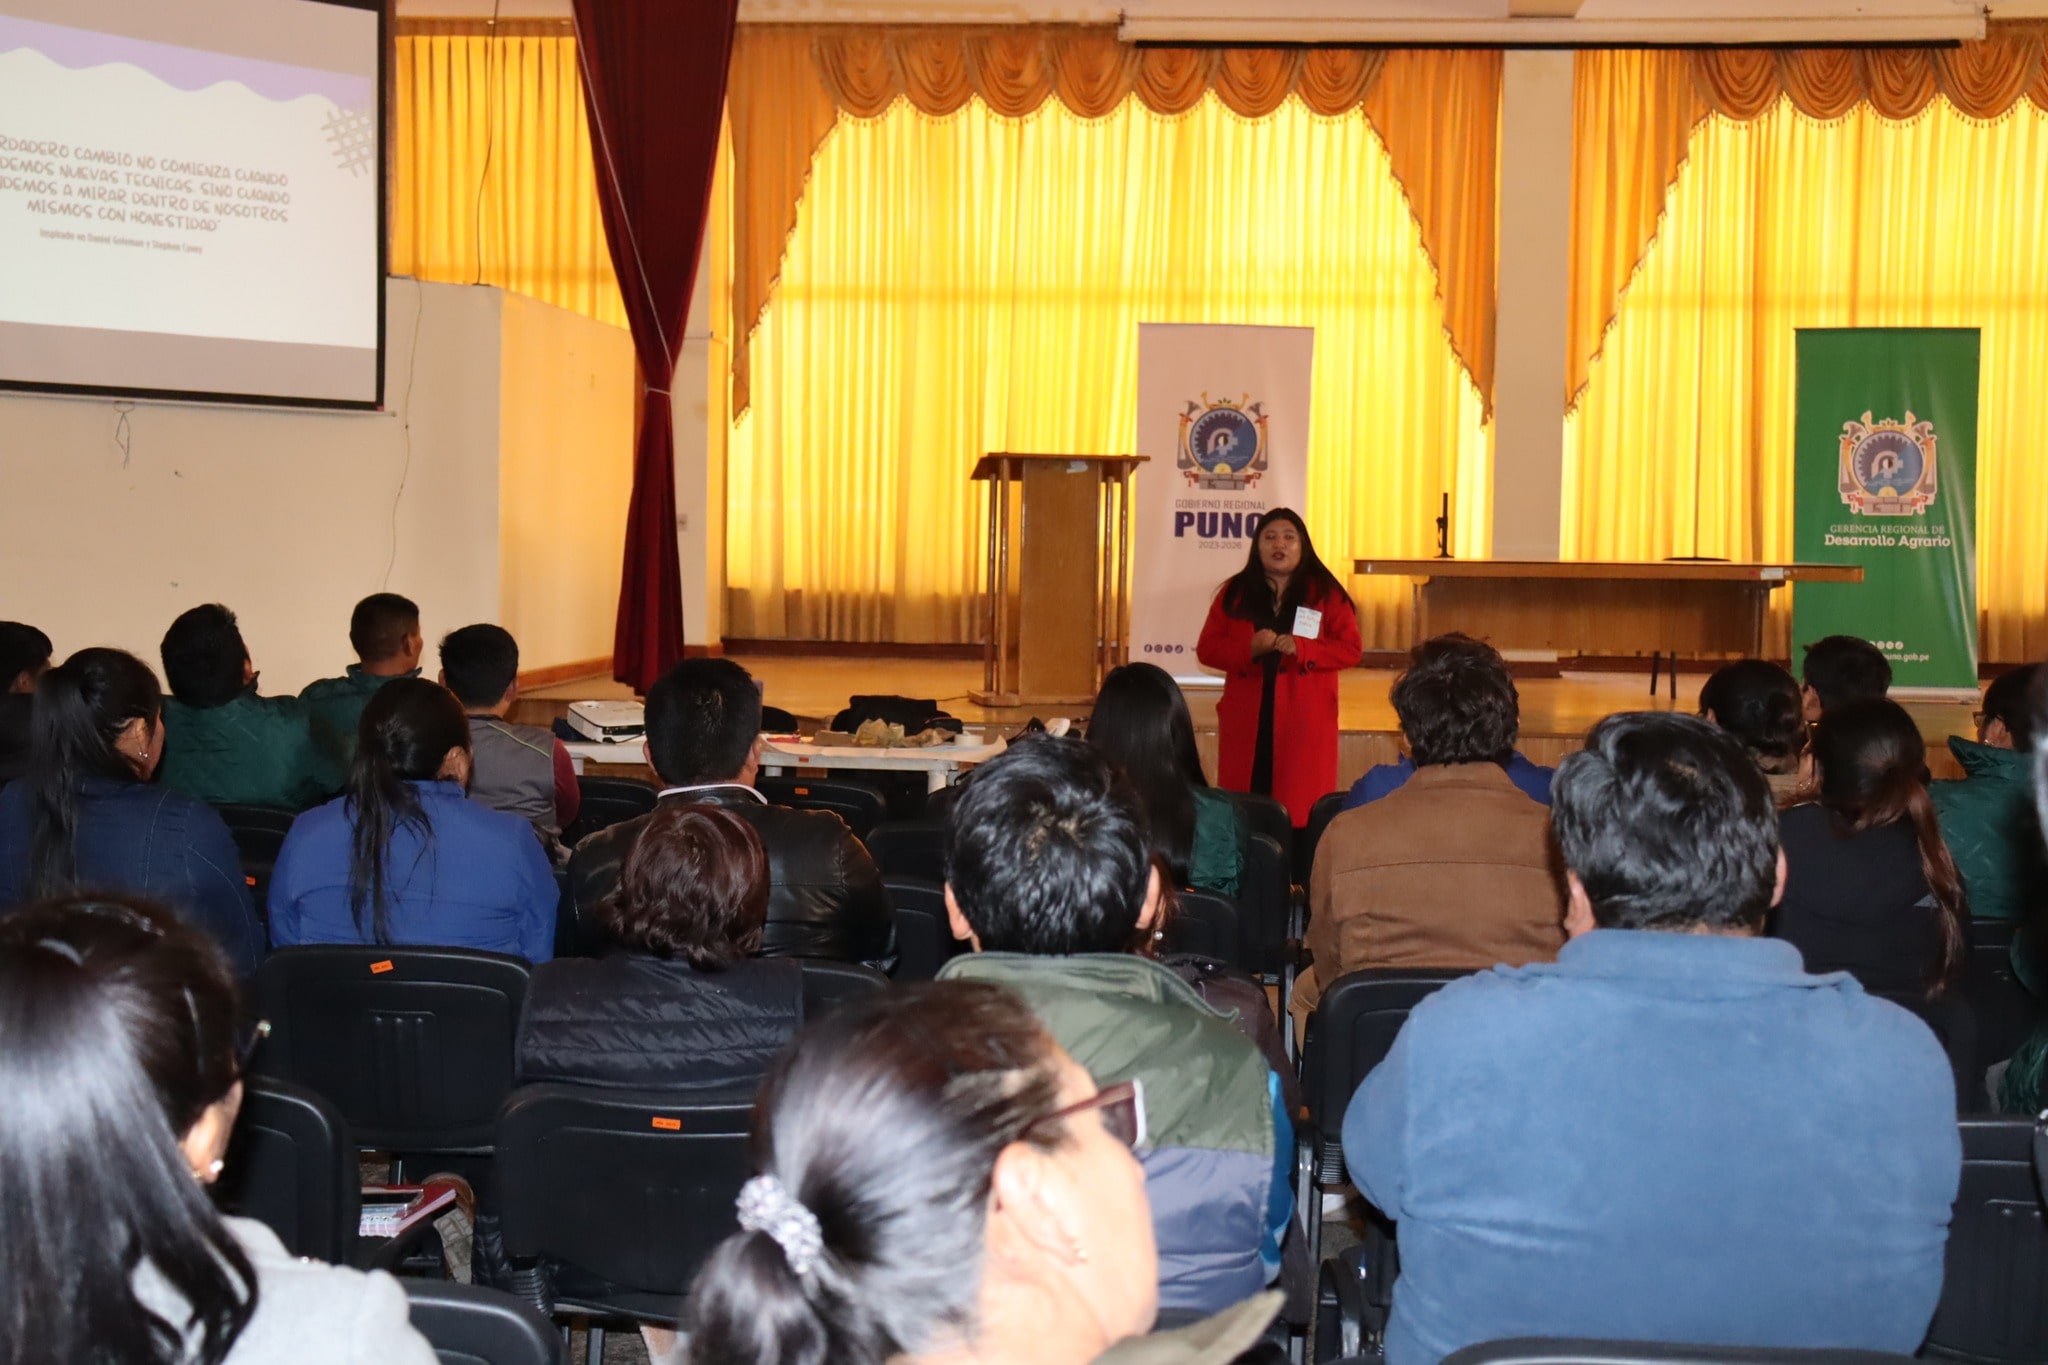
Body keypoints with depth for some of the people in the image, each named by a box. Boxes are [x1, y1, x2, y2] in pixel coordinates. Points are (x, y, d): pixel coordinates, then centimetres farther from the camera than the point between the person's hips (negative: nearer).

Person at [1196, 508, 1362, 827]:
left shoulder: (1326, 593, 5)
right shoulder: (1234, 592, 10)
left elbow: (1350, 650, -1)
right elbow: (1207, 648, 6)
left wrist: (1300, 647, -16)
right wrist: (1249, 647, -13)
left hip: (1304, 722, -2)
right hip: (1247, 722, 2)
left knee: (1302, 811, -5)